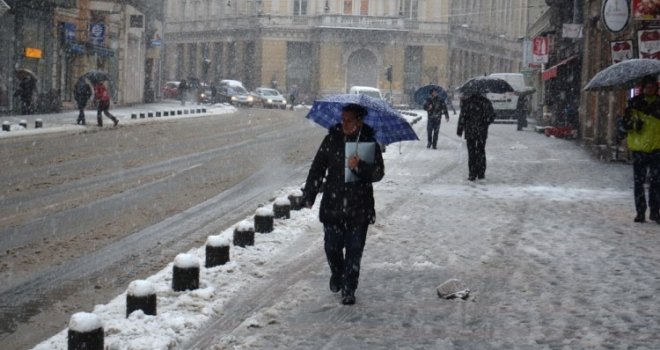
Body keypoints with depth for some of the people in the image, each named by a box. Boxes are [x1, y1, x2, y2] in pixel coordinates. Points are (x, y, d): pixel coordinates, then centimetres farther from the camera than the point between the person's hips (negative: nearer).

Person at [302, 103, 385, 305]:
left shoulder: (369, 142, -3)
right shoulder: (332, 140, 1)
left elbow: (378, 173, -7)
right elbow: (317, 168, 6)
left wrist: (359, 167, -25)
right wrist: (309, 195, 2)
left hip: (359, 207, -1)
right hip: (333, 204, 1)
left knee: (354, 250, 2)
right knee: (332, 246, 7)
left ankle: (349, 290, 14)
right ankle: (336, 274, 37)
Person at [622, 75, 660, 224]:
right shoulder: (634, 103, 3)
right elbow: (626, 123, 1)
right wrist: (634, 123, -19)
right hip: (639, 148, -1)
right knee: (639, 182, 3)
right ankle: (640, 212, 11)